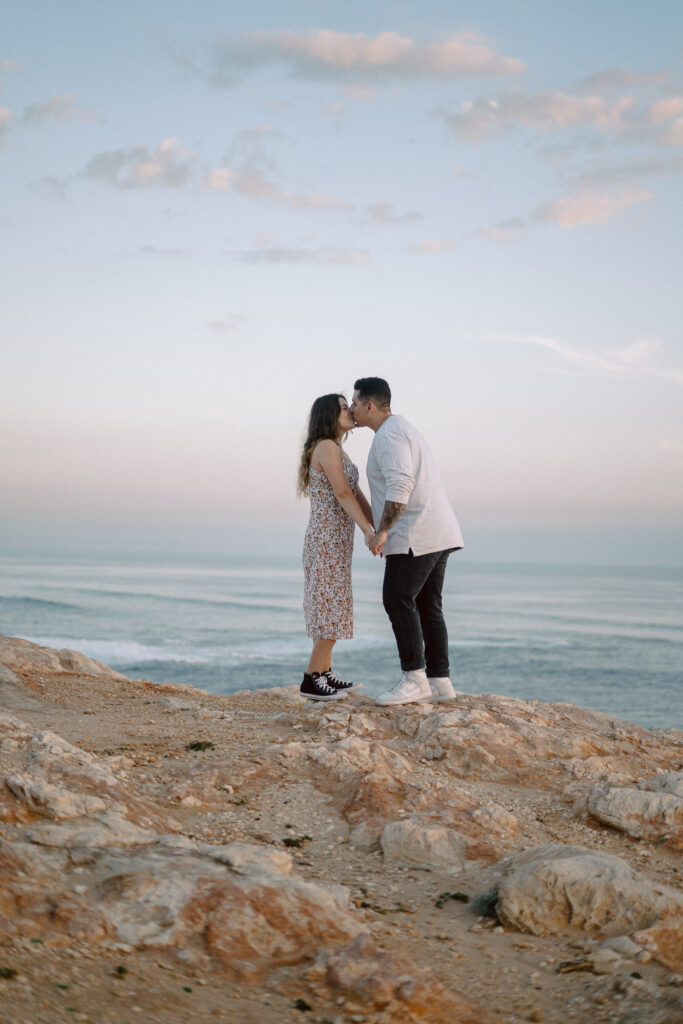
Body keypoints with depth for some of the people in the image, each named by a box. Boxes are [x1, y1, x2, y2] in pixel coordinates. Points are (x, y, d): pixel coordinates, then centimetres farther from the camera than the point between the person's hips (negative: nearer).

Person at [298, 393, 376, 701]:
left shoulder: (337, 451, 17)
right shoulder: (326, 447, -13)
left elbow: (357, 495, 13)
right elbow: (342, 494, -21)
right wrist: (369, 531, -25)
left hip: (335, 538, 10)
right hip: (329, 538, -10)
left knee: (330, 606, 12)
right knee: (333, 608, -7)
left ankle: (324, 674, 19)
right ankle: (311, 681, -3)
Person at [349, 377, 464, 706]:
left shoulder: (389, 435, -10)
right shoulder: (402, 430, 23)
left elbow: (400, 486, -24)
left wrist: (382, 531, -23)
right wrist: (379, 531, 27)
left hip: (415, 533, -10)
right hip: (437, 532, 10)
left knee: (398, 600, -9)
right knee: (426, 606, 9)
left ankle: (414, 678, -8)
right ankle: (439, 681, 8)